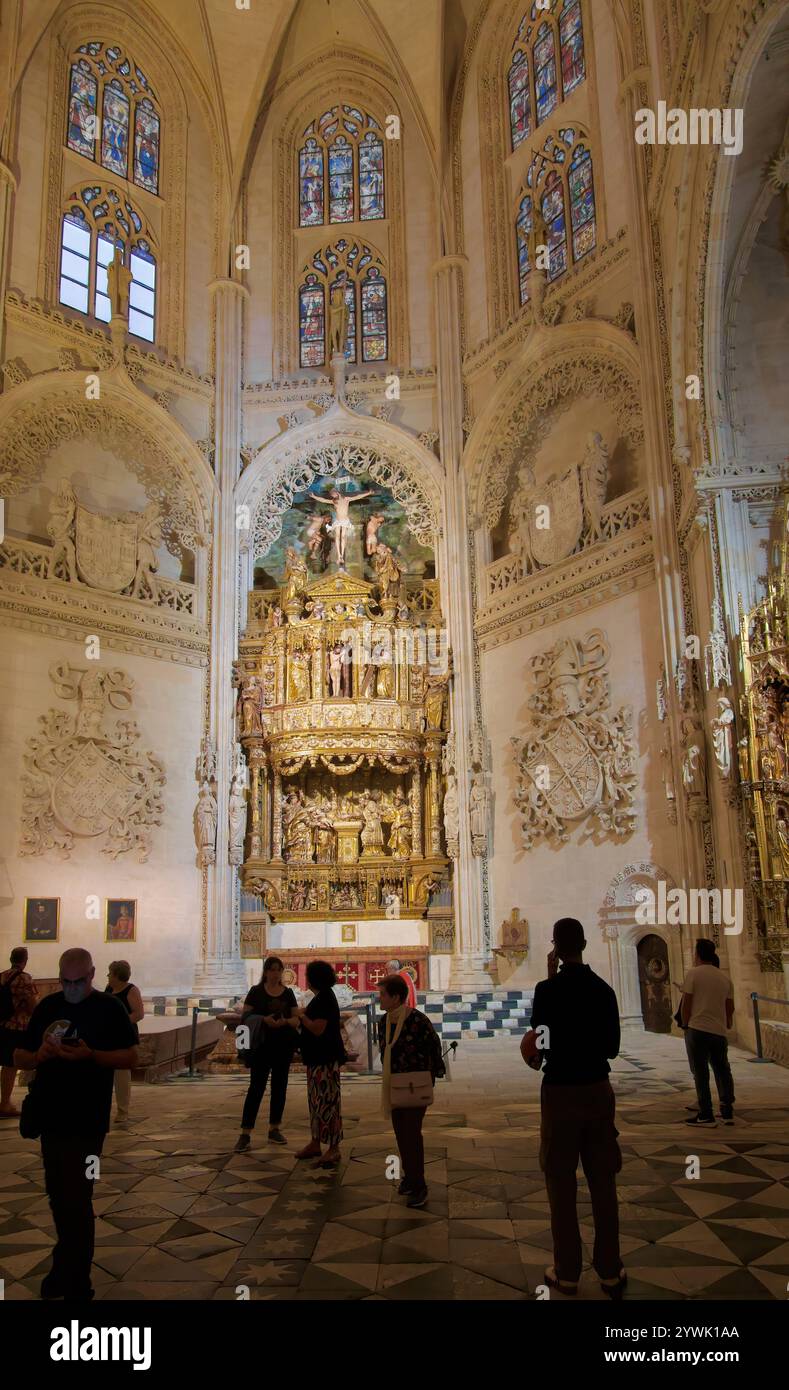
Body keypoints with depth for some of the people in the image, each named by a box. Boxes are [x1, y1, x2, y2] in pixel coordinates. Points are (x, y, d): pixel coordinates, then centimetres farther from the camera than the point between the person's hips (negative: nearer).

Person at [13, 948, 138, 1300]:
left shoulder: (109, 1008, -7)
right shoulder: (47, 1006, 6)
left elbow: (130, 1058, -9)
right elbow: (19, 1057, 9)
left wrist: (91, 1055, -24)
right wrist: (38, 1055, -14)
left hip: (86, 1121, -5)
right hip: (50, 1117, 5)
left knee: (76, 1201, -2)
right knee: (58, 1197, 16)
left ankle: (76, 1283, 12)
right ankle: (69, 1261, 36)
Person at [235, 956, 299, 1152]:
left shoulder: (288, 993, 7)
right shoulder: (256, 991, 0)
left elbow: (296, 1019, 4)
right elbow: (245, 1016, -5)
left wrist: (285, 1022, -18)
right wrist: (263, 1019, -22)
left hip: (284, 1046, 3)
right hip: (262, 1046, -3)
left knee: (279, 1087, 8)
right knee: (256, 1087, -6)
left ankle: (274, 1130, 19)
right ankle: (245, 1135, -4)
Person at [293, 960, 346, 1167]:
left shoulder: (325, 999, -17)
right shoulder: (322, 997, 14)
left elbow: (318, 1029, -24)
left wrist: (302, 1015, -11)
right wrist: (303, 1015, 12)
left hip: (326, 1059, -11)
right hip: (317, 1058, 11)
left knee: (327, 1102, -7)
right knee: (316, 1101, 16)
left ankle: (334, 1149, -4)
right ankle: (315, 1143, 25)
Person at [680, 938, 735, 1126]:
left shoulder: (693, 973, -6)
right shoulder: (725, 977, 10)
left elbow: (686, 1003, -7)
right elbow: (730, 1007, 15)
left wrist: (685, 1024, 7)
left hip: (698, 1029, -5)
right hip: (719, 1031, 5)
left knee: (701, 1073, 0)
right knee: (722, 1071, 16)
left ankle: (706, 1115, 1)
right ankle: (727, 1112, 18)